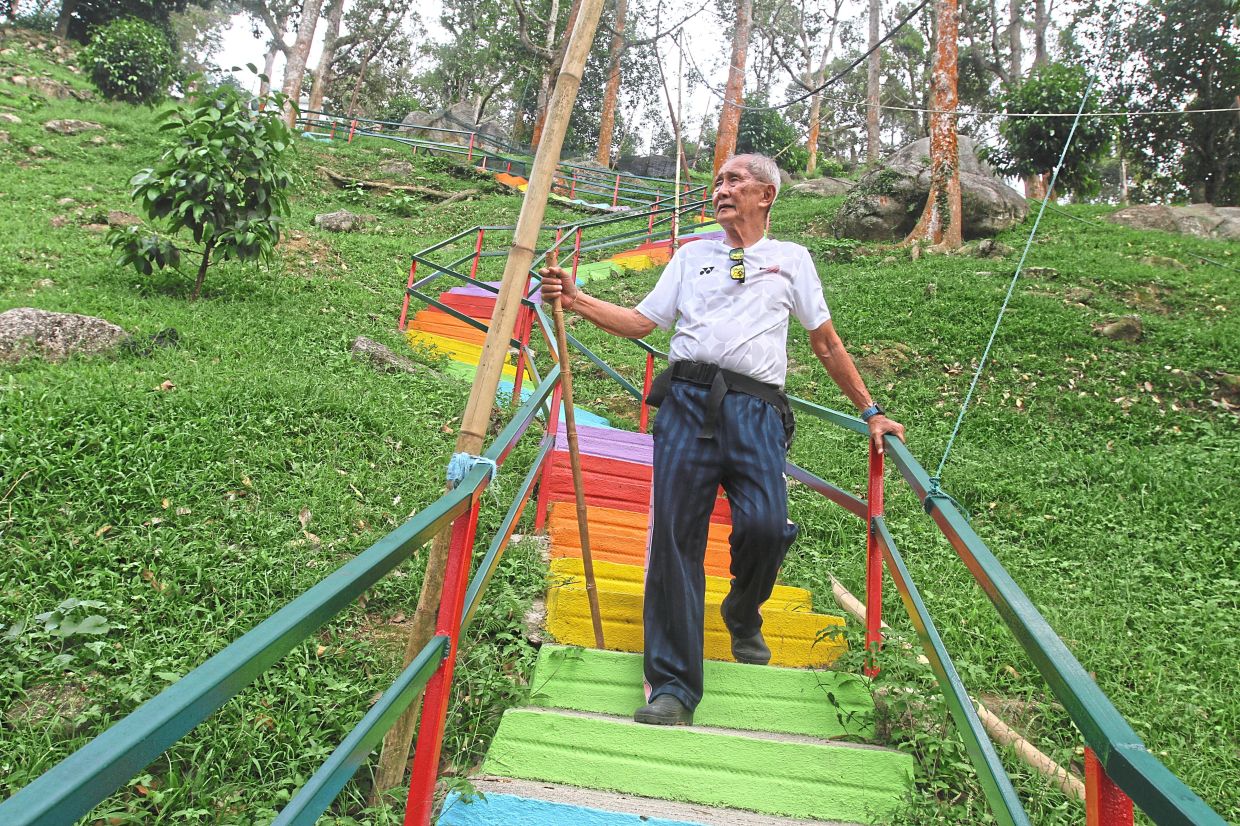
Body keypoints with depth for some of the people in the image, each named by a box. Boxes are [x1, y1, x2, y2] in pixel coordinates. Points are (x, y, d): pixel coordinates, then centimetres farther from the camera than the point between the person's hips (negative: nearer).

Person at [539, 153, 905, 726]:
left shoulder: (792, 259, 21)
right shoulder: (692, 255, 24)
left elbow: (826, 341, 21)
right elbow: (641, 322, 17)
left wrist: (870, 411, 19)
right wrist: (576, 301, 4)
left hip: (756, 408, -1)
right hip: (688, 400, 1)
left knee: (765, 526, -19)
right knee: (676, 534, -8)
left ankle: (742, 615, 17)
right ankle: (672, 685, -1)